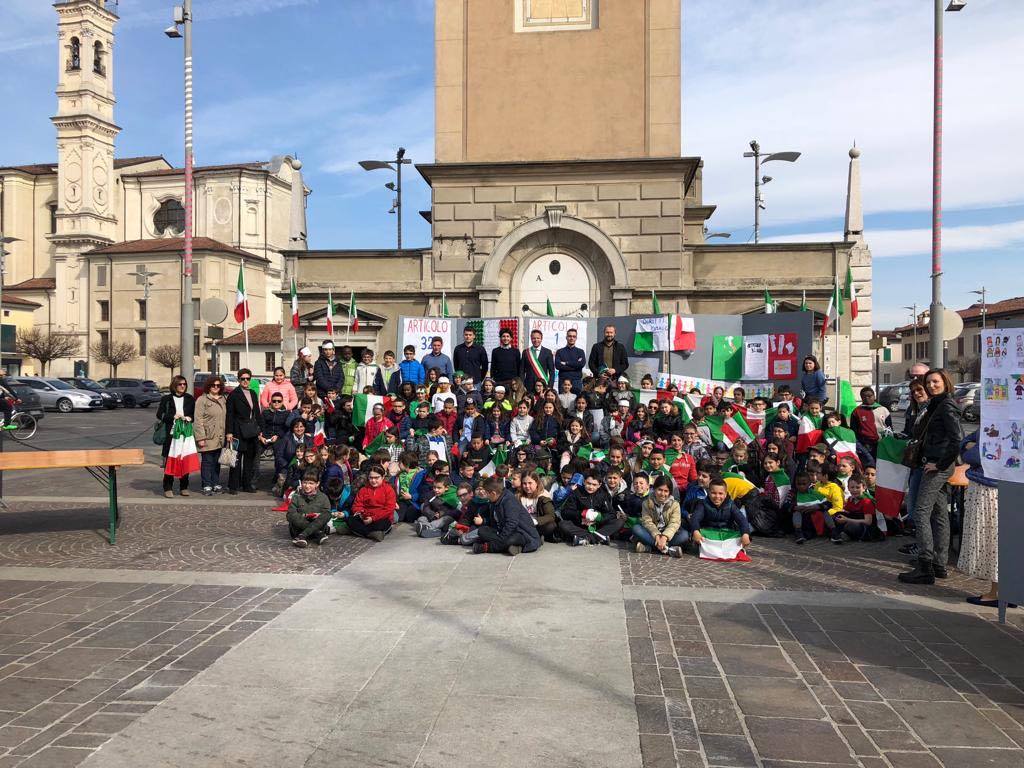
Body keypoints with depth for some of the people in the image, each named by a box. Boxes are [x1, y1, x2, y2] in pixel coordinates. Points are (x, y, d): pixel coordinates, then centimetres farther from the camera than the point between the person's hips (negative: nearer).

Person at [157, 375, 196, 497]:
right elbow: (159, 415, 2)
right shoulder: (166, 399, 6)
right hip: (171, 434, -2)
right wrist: (173, 417, -10)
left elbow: (195, 414, 16)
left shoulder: (190, 399, 12)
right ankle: (168, 488, 3)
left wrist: (190, 418, -5)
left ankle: (184, 487, 12)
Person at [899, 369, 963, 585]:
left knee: (921, 512, -12)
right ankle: (939, 565, 18)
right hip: (935, 465, 10)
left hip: (938, 466, -10)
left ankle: (925, 567, -12)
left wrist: (940, 463, -18)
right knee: (940, 514, 12)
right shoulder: (935, 405, 17)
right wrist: (923, 417, 5)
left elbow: (957, 438, -21)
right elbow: (919, 434, 21)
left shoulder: (947, 406, -12)